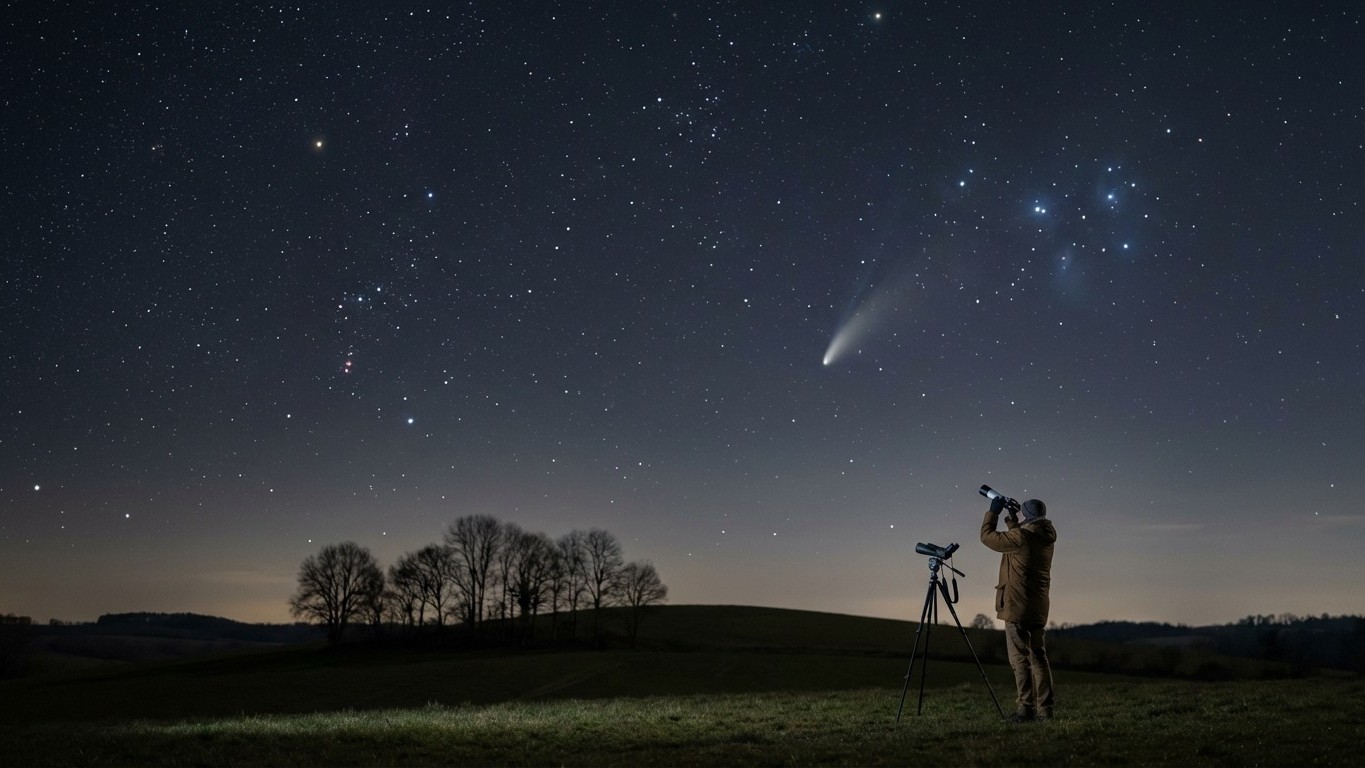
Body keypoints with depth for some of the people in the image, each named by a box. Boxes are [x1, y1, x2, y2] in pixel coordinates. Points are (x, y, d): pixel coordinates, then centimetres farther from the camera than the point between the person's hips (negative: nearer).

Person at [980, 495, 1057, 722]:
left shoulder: (1020, 537, -17)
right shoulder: (1045, 538, 8)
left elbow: (987, 536, -4)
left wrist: (993, 512, 7)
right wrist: (1012, 520, 23)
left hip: (1017, 606, -8)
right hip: (1038, 607, 8)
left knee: (1020, 658, -4)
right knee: (1038, 657, 12)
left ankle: (1026, 707, -5)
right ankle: (1044, 708, 14)